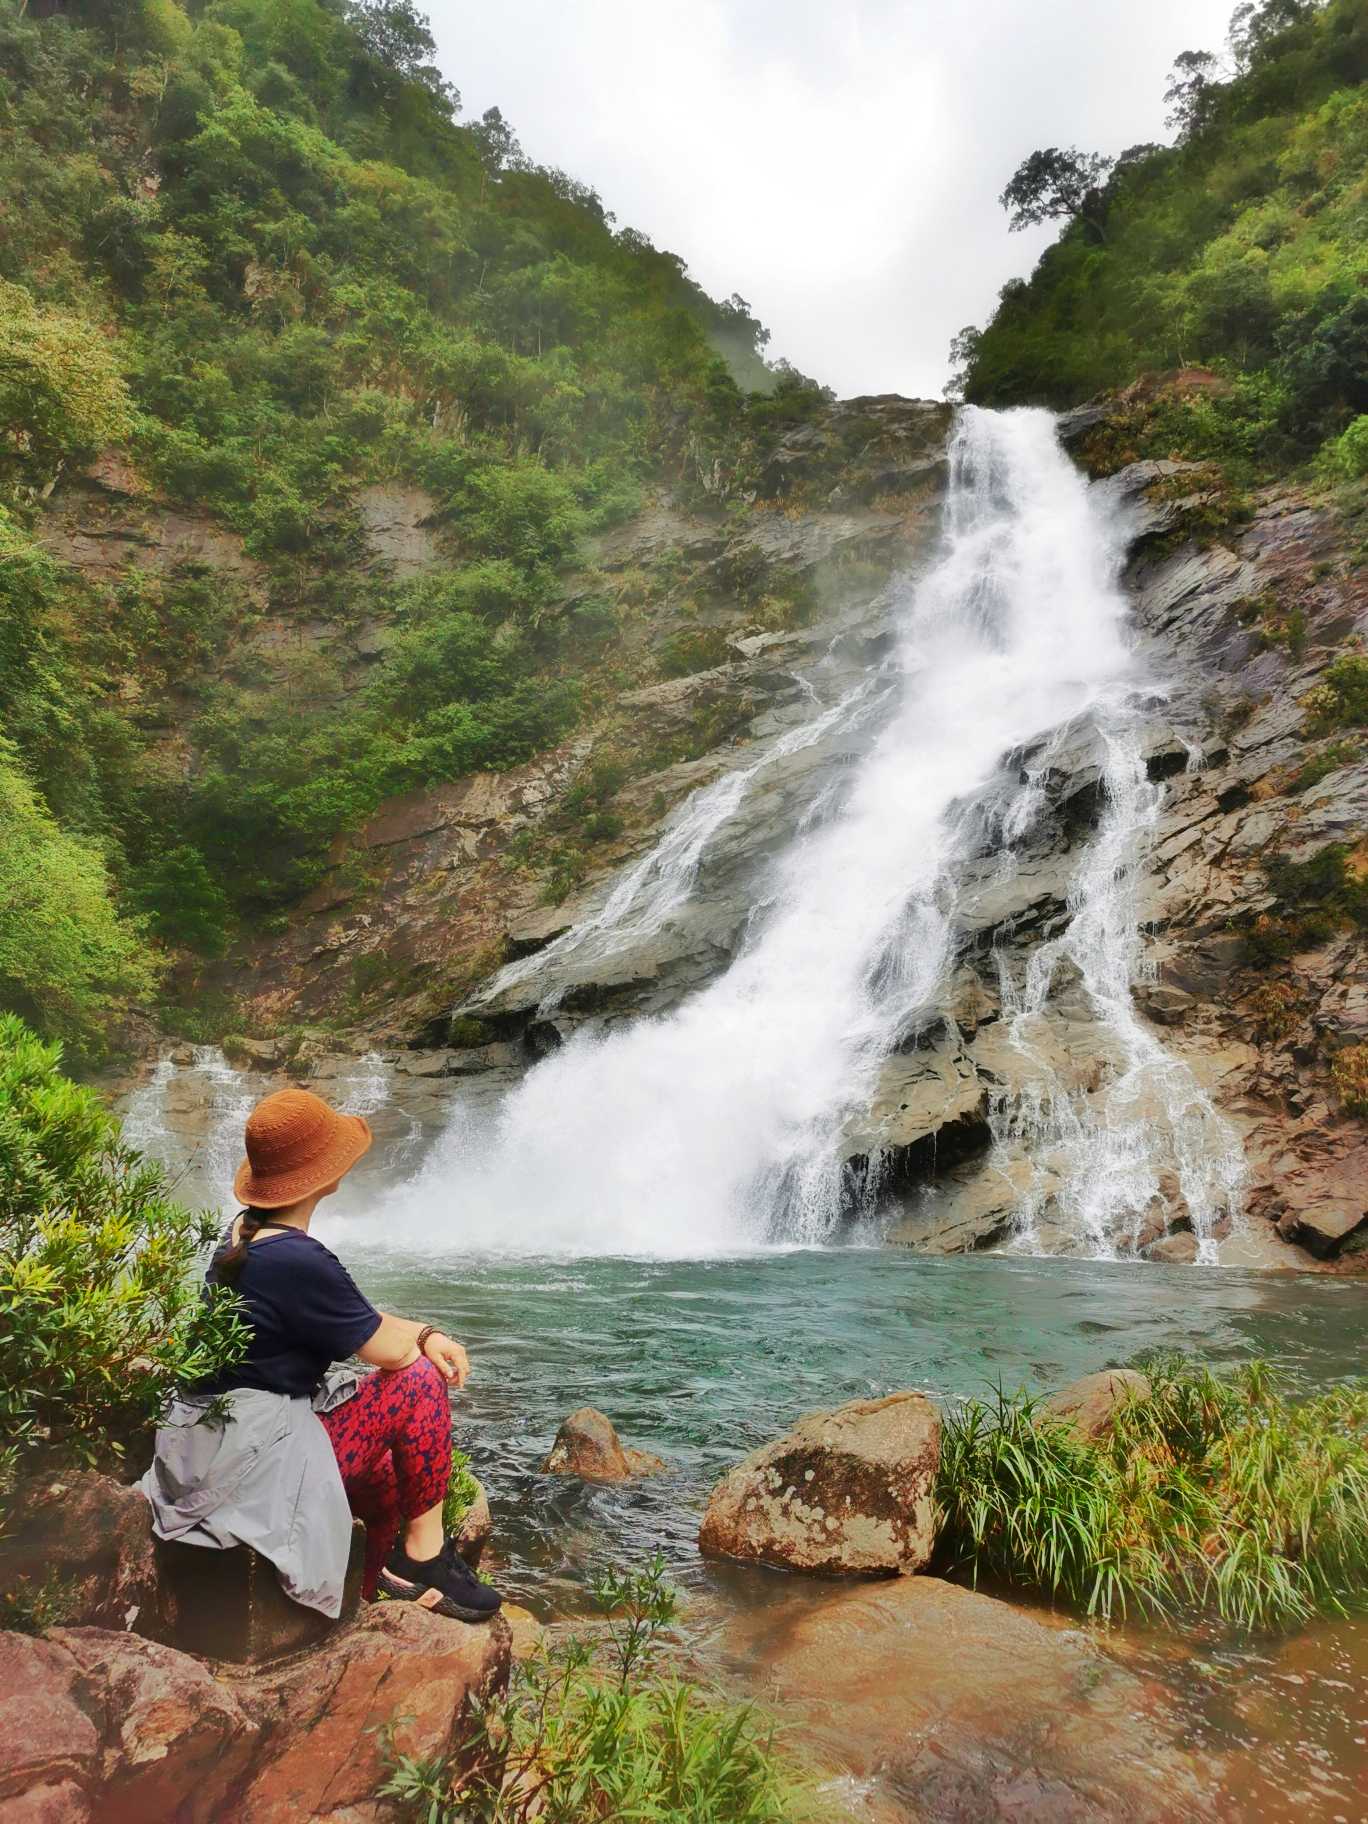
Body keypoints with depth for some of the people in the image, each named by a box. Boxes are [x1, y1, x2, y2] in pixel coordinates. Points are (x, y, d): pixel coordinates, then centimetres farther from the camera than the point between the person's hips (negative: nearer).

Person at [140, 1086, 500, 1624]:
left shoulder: (246, 1232, 5)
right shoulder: (296, 1260, -27)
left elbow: (357, 1317, 13)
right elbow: (388, 1349, -18)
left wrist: (424, 1335, 1)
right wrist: (419, 1343, 5)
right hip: (252, 1454, -10)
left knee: (388, 1478, 21)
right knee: (420, 1381, -8)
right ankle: (424, 1554, 6)